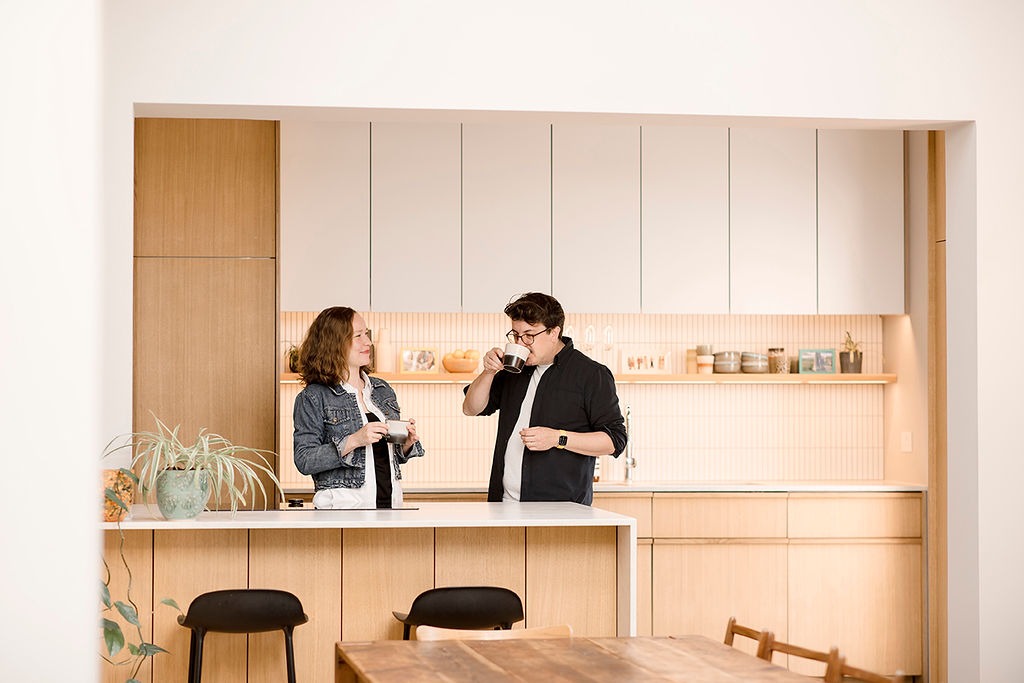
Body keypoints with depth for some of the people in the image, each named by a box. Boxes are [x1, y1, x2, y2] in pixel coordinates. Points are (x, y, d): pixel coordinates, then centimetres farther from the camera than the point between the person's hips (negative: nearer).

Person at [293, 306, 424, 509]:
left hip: (391, 503, 5)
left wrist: (407, 443, 2)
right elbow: (304, 461, -9)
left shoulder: (383, 390, 16)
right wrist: (353, 441, -17)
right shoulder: (313, 398, -2)